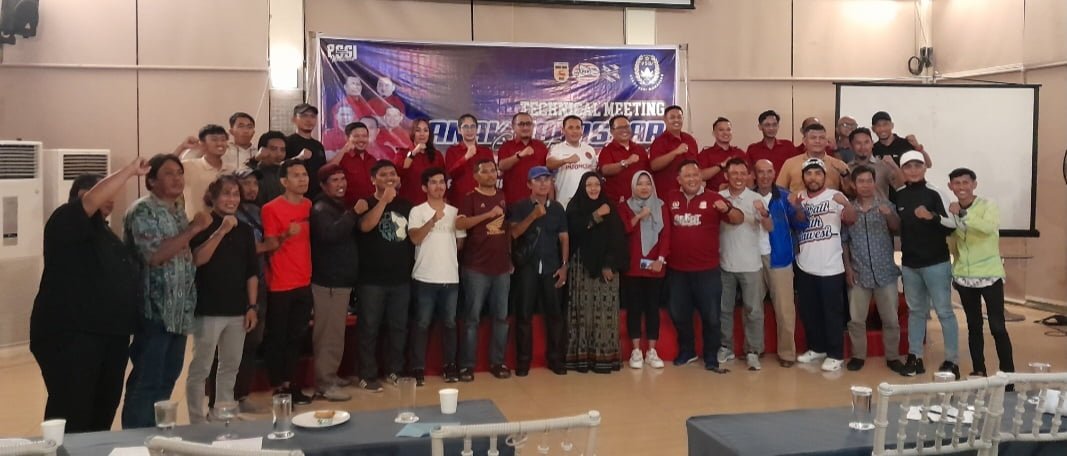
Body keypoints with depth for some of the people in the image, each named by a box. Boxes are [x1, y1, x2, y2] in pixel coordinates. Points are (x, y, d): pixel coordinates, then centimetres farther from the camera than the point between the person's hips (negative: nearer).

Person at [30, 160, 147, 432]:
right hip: (70, 336, -9)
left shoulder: (103, 231, 22)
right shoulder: (66, 221, -4)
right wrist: (130, 171, -17)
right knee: (71, 413, -9)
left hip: (110, 335, 9)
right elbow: (93, 199, -23)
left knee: (104, 410, 13)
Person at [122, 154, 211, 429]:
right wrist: (193, 229, -18)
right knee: (146, 382, -4)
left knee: (167, 379, 14)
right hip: (155, 311, -8)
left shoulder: (178, 211, 16)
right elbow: (154, 255, -21)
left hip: (179, 311, 9)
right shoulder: (143, 210, -10)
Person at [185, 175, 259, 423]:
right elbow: (197, 259, -19)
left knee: (230, 367, 13)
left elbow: (252, 271, 10)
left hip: (237, 310, 5)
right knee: (200, 368, -1)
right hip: (208, 310, -5)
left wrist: (252, 306, 6)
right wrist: (221, 231, -25)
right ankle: (197, 422, 7)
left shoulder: (245, 229, 9)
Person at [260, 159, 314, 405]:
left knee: (297, 337, 11)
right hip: (280, 285, -6)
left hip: (304, 283, 6)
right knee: (277, 338, 3)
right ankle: (279, 387, 12)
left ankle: (291, 384, 20)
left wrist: (311, 272, 13)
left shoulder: (309, 206, 8)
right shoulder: (271, 208, -10)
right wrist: (286, 235, -29)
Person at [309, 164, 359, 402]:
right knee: (329, 334, -9)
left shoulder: (341, 206, 18)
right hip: (328, 281, -10)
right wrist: (354, 213, -25)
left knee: (335, 332, 16)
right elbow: (330, 233, -32)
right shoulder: (321, 209, -11)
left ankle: (330, 375, 25)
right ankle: (324, 385, -6)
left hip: (342, 279, 10)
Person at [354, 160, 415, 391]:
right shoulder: (367, 204, -1)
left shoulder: (406, 205, 11)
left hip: (401, 277, 4)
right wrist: (384, 200, -21)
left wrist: (413, 265, 9)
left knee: (399, 326, 9)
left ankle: (394, 371, 22)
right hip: (372, 278, -4)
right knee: (369, 327, -1)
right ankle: (367, 376, 6)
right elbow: (365, 226, -21)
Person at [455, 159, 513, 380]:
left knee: (501, 317, 7)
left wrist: (510, 257, 17)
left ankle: (497, 362, 17)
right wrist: (488, 214, -22)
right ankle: (466, 365, 5)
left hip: (502, 267, 5)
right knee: (473, 317, -1)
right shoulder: (470, 198, -3)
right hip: (476, 268, -5)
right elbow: (460, 224, -19)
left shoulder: (503, 198, 12)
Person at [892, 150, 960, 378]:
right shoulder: (898, 195, 4)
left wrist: (932, 216, -28)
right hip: (909, 263, 5)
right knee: (915, 311, 13)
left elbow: (952, 224, -14)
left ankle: (952, 361, 7)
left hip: (936, 262, -5)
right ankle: (915, 358, 21)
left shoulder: (935, 193, -9)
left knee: (944, 311, 1)